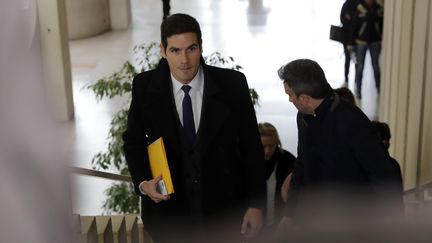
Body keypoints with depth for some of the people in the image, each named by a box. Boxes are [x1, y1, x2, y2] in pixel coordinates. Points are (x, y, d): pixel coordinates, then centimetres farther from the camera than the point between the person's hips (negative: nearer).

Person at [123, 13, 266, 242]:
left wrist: (256, 204, -5)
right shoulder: (145, 86, -8)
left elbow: (251, 146, -4)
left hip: (224, 209, 0)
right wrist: (143, 183, -13)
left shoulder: (232, 84, -12)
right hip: (169, 209, 1)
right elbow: (134, 141, 4)